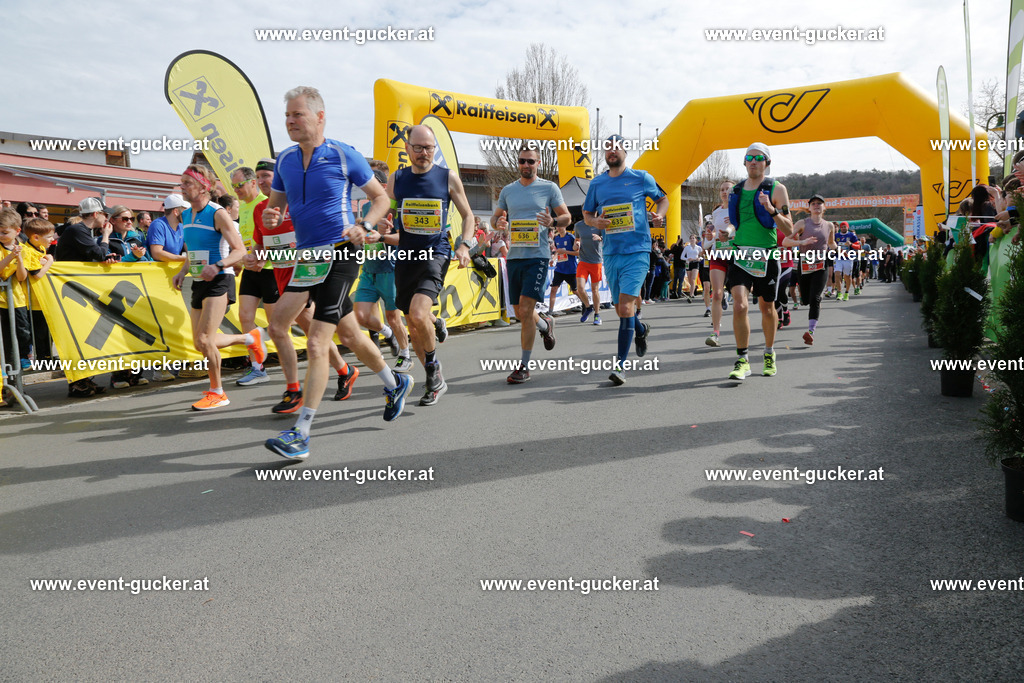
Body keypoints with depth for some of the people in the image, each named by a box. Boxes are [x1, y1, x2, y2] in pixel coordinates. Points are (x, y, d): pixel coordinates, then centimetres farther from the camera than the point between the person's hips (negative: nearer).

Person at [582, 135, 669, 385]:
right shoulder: (597, 184, 9)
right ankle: (641, 329, 46)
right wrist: (596, 222, -5)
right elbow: (587, 213, 19)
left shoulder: (642, 178, 2)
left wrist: (659, 215, -6)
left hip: (637, 251, -4)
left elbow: (662, 199, 16)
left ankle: (620, 364, -12)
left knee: (626, 306, -16)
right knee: (621, 309, 12)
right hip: (611, 252, 4)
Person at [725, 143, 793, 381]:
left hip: (766, 255, -2)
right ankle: (742, 361, -8)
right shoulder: (737, 190, 11)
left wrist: (772, 210, -21)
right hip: (741, 254, 2)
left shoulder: (776, 189, -1)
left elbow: (789, 229, -7)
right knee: (739, 305, -15)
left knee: (767, 308, 11)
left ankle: (769, 354, 33)